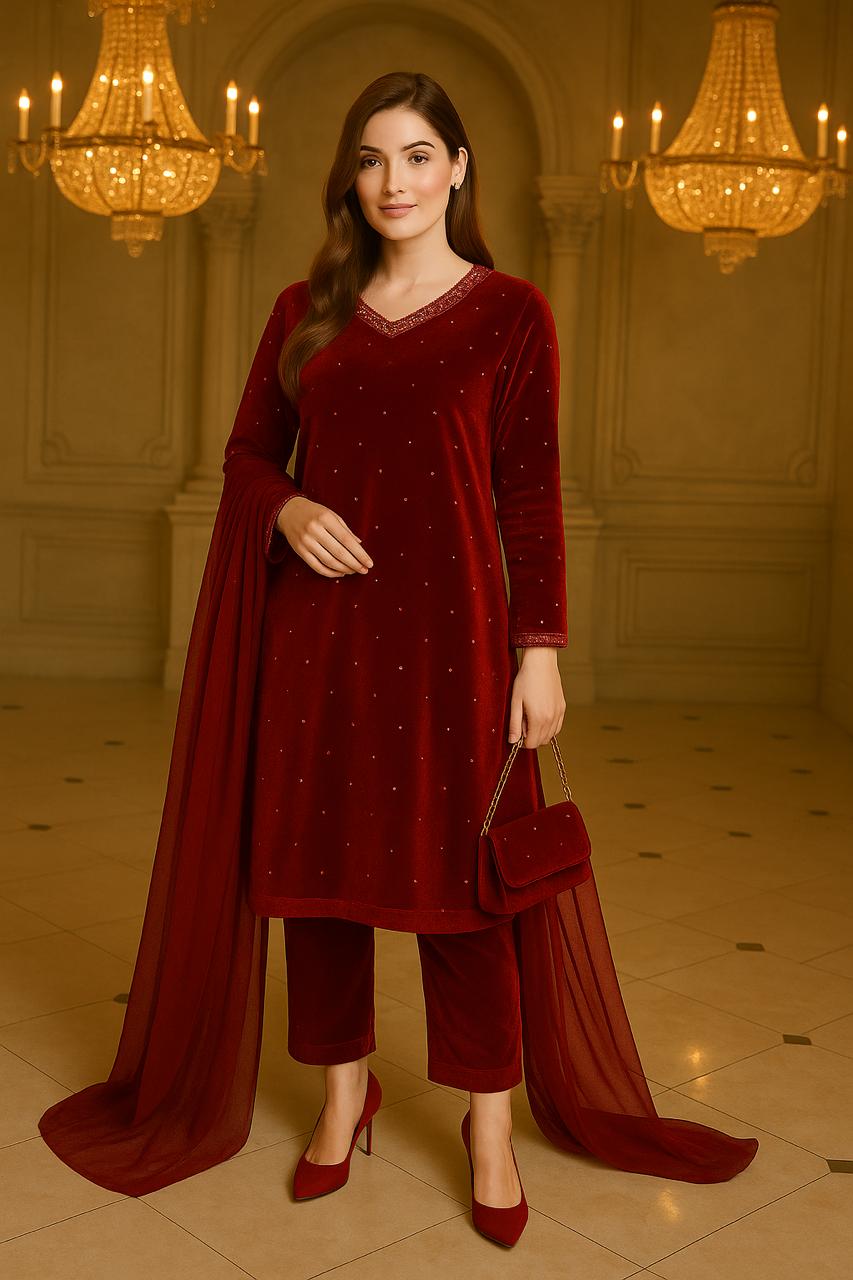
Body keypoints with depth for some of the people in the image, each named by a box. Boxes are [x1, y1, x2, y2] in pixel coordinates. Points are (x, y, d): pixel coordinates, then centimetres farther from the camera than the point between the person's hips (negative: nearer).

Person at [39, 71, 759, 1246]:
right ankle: (343, 1098, 26)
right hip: (317, 624, 3)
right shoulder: (306, 312, 10)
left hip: (447, 623, -3)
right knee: (316, 860, 8)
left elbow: (532, 492, -2)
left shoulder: (511, 312, 1)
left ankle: (490, 1129, 16)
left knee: (457, 873, 1)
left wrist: (542, 647, -8)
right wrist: (287, 509, -9)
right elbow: (247, 454, 14)